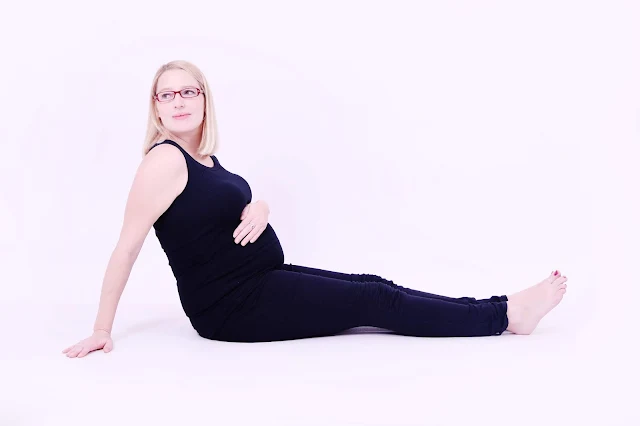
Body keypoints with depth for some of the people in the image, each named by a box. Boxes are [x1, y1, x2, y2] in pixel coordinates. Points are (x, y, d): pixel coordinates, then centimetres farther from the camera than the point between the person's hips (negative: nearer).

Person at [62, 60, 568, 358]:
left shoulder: (204, 158, 8)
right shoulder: (165, 159, -19)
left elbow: (232, 204, 15)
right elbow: (127, 248, -19)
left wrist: (258, 209, -12)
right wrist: (102, 332, -17)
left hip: (261, 282, 9)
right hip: (233, 306, -9)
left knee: (372, 287, 3)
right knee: (375, 301, -8)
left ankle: (501, 312, 6)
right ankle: (504, 314, 0)